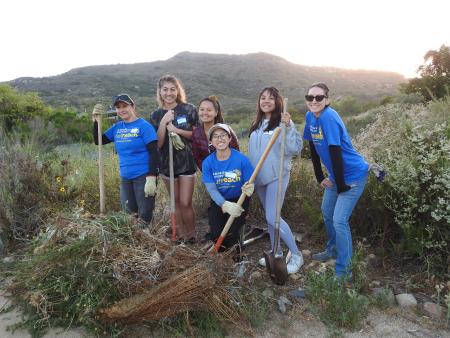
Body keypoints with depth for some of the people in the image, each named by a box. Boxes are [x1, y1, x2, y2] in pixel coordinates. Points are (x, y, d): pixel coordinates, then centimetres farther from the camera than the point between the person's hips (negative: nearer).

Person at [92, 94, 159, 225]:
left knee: (145, 214, 0)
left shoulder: (144, 126, -9)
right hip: (125, 178, 6)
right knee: (130, 211, 16)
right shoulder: (117, 127, 8)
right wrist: (96, 120, 0)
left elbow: (154, 153, -15)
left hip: (143, 177, -6)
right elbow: (98, 141, 14)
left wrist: (151, 178, -22)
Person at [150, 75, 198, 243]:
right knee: (176, 202, 14)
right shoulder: (156, 115, 1)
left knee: (185, 203, -5)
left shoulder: (189, 109, -5)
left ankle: (191, 237, 15)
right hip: (167, 163, 3)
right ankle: (180, 236, 28)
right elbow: (157, 144, -5)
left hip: (187, 162, -3)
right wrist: (163, 122, -18)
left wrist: (177, 130, -17)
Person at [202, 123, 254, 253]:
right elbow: (211, 189, -14)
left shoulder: (242, 159, -16)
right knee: (217, 235, -14)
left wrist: (249, 189, -38)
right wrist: (225, 205, -33)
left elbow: (250, 184, -11)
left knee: (230, 235, -19)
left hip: (238, 200, -2)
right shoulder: (208, 162, -10)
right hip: (219, 202, 2)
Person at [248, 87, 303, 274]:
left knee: (272, 217, -11)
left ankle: (296, 255, 6)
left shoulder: (283, 122, -10)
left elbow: (294, 149, -19)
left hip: (277, 176, -7)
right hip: (259, 177, 7)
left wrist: (288, 127, -28)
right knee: (269, 216, 15)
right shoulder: (257, 124, 10)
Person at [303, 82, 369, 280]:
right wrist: (320, 177, 8)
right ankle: (333, 249, 43)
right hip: (336, 175, 9)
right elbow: (314, 149, 7)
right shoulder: (310, 117, 0)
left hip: (353, 175, -9)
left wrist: (341, 185, -20)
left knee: (339, 220, -10)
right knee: (326, 212, 20)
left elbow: (336, 153, -26)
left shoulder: (329, 118, -25)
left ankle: (343, 271, 5)